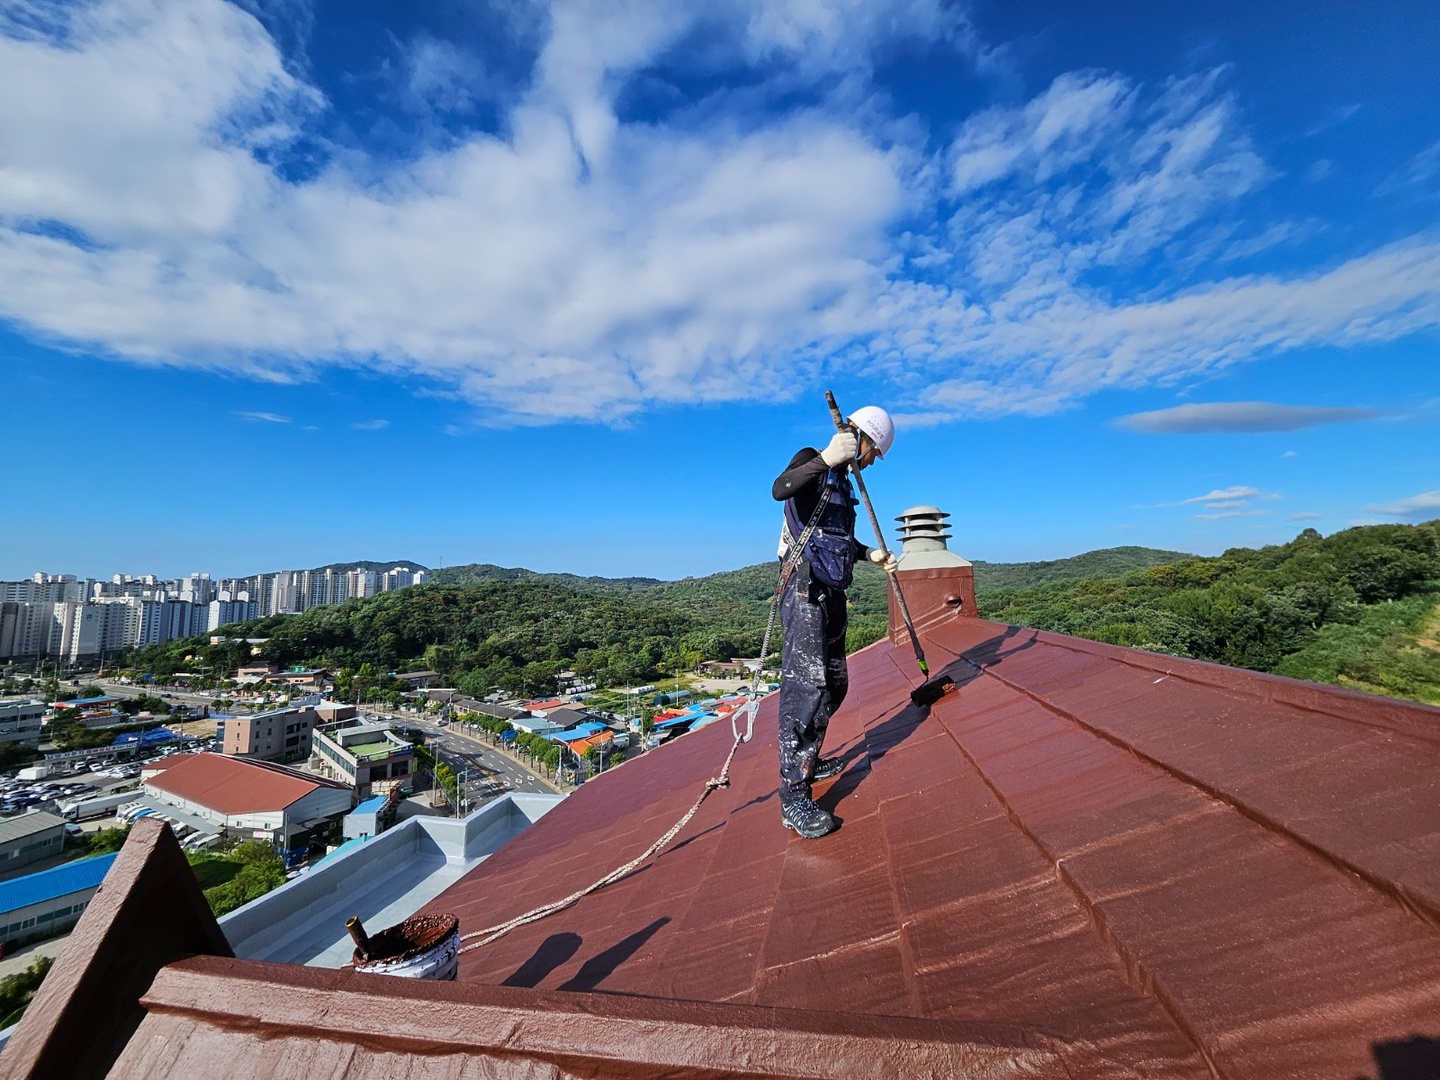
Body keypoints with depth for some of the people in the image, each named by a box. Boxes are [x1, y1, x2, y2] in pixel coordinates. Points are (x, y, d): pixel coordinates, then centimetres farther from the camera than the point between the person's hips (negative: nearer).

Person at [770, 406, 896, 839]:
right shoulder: (812, 461, -4)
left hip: (831, 592, 10)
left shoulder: (842, 480, 22)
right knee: (805, 685, -14)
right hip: (805, 589, -10)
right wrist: (825, 458, -39)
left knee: (834, 683, 15)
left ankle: (809, 761, 32)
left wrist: (870, 554, 20)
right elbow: (779, 489, -28)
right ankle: (794, 797, -8)